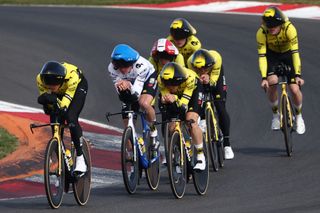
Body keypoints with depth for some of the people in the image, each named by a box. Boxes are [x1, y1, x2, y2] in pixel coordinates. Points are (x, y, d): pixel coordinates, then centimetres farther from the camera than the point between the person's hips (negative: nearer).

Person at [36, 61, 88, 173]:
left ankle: (80, 159, -17)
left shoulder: (71, 76, -43)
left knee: (71, 117, -26)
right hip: (59, 92, 3)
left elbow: (64, 105, -39)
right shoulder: (40, 79, -34)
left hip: (78, 85, -3)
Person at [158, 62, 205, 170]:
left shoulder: (189, 77, -42)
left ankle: (201, 157, -11)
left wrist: (175, 101, -63)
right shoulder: (161, 80, -35)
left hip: (193, 90, -3)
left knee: (191, 121, -22)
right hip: (175, 96, 3)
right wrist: (165, 100, -56)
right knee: (171, 126, -8)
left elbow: (183, 106, -42)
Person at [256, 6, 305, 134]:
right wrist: (264, 78, -38)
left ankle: (298, 116, 18)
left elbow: (295, 52, -35)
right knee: (272, 82, -24)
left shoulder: (289, 29, -35)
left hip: (288, 53, -1)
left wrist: (297, 75, -41)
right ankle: (275, 114, 1)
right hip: (272, 55, 1)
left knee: (295, 89, -11)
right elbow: (262, 55, -29)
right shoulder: (261, 33, -31)